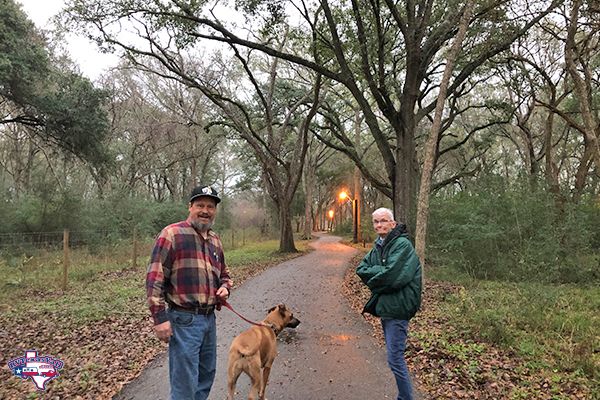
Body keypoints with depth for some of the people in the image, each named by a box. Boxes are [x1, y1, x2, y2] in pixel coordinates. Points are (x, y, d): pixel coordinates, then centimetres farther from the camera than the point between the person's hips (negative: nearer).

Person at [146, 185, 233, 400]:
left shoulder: (215, 240, 11)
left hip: (209, 318, 8)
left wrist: (225, 288, 1)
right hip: (184, 319, -7)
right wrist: (160, 318, -17)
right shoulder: (172, 234, -11)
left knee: (207, 374, 20)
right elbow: (154, 278, -14)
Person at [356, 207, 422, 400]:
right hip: (384, 306, 9)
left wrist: (372, 277, -9)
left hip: (397, 308, -9)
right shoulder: (379, 245, 9)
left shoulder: (402, 245, -17)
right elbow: (361, 269, 4)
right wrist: (379, 272, -14)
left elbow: (392, 276, -26)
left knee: (395, 359, -4)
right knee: (395, 356, 20)